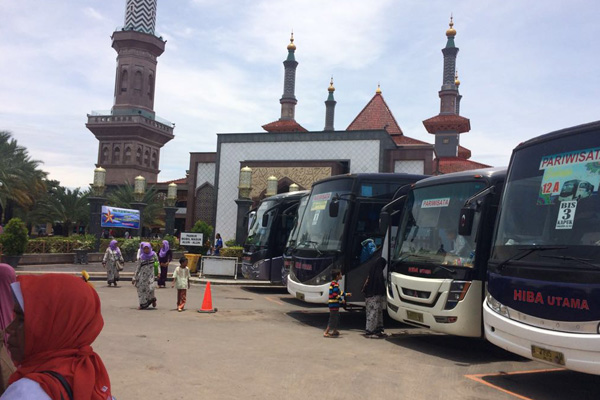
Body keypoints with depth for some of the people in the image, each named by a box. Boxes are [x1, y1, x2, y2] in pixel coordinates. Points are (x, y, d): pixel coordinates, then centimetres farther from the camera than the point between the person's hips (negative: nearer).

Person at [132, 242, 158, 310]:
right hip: (142, 275, 2)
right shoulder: (141, 257, 5)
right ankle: (143, 304, 9)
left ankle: (152, 299, 15)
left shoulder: (153, 255, 3)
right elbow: (138, 268, 9)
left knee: (150, 288, -14)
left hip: (150, 275, -2)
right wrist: (134, 278, 8)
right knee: (141, 289, -2)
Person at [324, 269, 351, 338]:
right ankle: (326, 332, -5)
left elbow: (339, 292, 27)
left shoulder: (333, 283, 16)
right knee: (333, 318, -7)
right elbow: (335, 294, -25)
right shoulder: (335, 284, -17)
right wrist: (341, 300, -17)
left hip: (334, 304, 10)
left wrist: (346, 294, 33)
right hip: (334, 304, -10)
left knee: (337, 317, 21)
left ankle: (335, 331, 33)